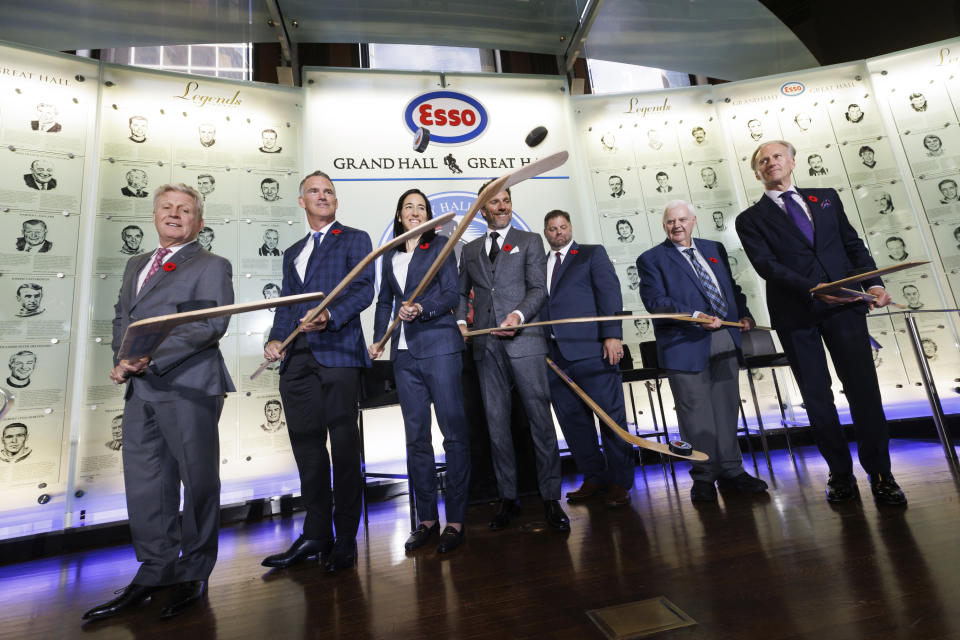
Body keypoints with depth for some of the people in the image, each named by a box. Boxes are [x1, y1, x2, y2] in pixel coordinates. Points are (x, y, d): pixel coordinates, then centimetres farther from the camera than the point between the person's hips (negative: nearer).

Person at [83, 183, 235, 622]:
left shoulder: (211, 266, -1)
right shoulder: (136, 265, 22)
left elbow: (212, 324, -13)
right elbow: (121, 317, 19)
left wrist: (152, 355, -18)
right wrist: (122, 360, 1)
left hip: (188, 387, -7)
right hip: (140, 389, 7)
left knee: (198, 480, 3)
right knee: (145, 483, 12)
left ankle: (194, 575, 19)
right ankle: (155, 570, 28)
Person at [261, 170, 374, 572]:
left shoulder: (355, 239, 8)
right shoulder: (293, 252, 26)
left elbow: (364, 290, -5)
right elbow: (285, 304, 23)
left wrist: (331, 317, -22)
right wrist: (275, 339, 5)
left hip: (337, 352, -5)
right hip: (297, 359, 6)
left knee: (343, 447, -1)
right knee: (307, 447, 9)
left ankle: (345, 540, 11)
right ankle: (315, 535, 22)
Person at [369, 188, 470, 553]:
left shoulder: (441, 246, 6)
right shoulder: (390, 255, 19)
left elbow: (452, 295, -3)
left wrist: (422, 309, -19)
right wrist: (377, 339, 12)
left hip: (439, 347, -4)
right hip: (405, 353, 5)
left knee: (453, 431, -3)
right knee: (416, 437, 7)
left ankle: (456, 519, 7)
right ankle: (427, 519, 18)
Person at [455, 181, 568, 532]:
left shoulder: (530, 241, 10)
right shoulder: (470, 250, 20)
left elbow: (538, 289, 0)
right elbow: (462, 292, 22)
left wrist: (519, 314, -17)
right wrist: (461, 320, 4)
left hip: (524, 340, -3)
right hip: (486, 345, 3)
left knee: (540, 420, -1)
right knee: (497, 424, 7)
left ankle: (550, 497, 13)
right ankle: (507, 497, 21)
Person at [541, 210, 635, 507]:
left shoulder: (593, 253, 9)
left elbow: (610, 293, -2)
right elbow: (537, 305, 15)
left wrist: (612, 335, -14)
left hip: (591, 349, -4)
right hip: (555, 354, 5)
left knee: (611, 415, 0)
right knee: (572, 419, 9)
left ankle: (620, 482, 14)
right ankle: (594, 477, 24)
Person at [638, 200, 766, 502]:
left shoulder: (714, 249, 18)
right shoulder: (652, 259, 0)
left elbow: (732, 286, 23)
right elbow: (655, 300, -12)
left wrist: (744, 313, 6)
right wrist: (695, 316, -22)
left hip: (726, 339, 5)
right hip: (686, 344, -5)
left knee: (727, 408, 12)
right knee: (696, 413, 0)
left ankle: (731, 471, 25)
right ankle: (704, 477, 14)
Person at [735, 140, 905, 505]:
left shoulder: (827, 198, 18)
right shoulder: (751, 220, 6)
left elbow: (854, 245, 14)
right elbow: (767, 265, -8)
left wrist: (873, 283, -3)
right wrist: (815, 291, -20)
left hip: (844, 305, 2)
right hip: (795, 314, -2)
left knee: (863, 388, 1)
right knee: (817, 397, 5)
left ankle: (880, 473, 15)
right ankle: (840, 474, 18)